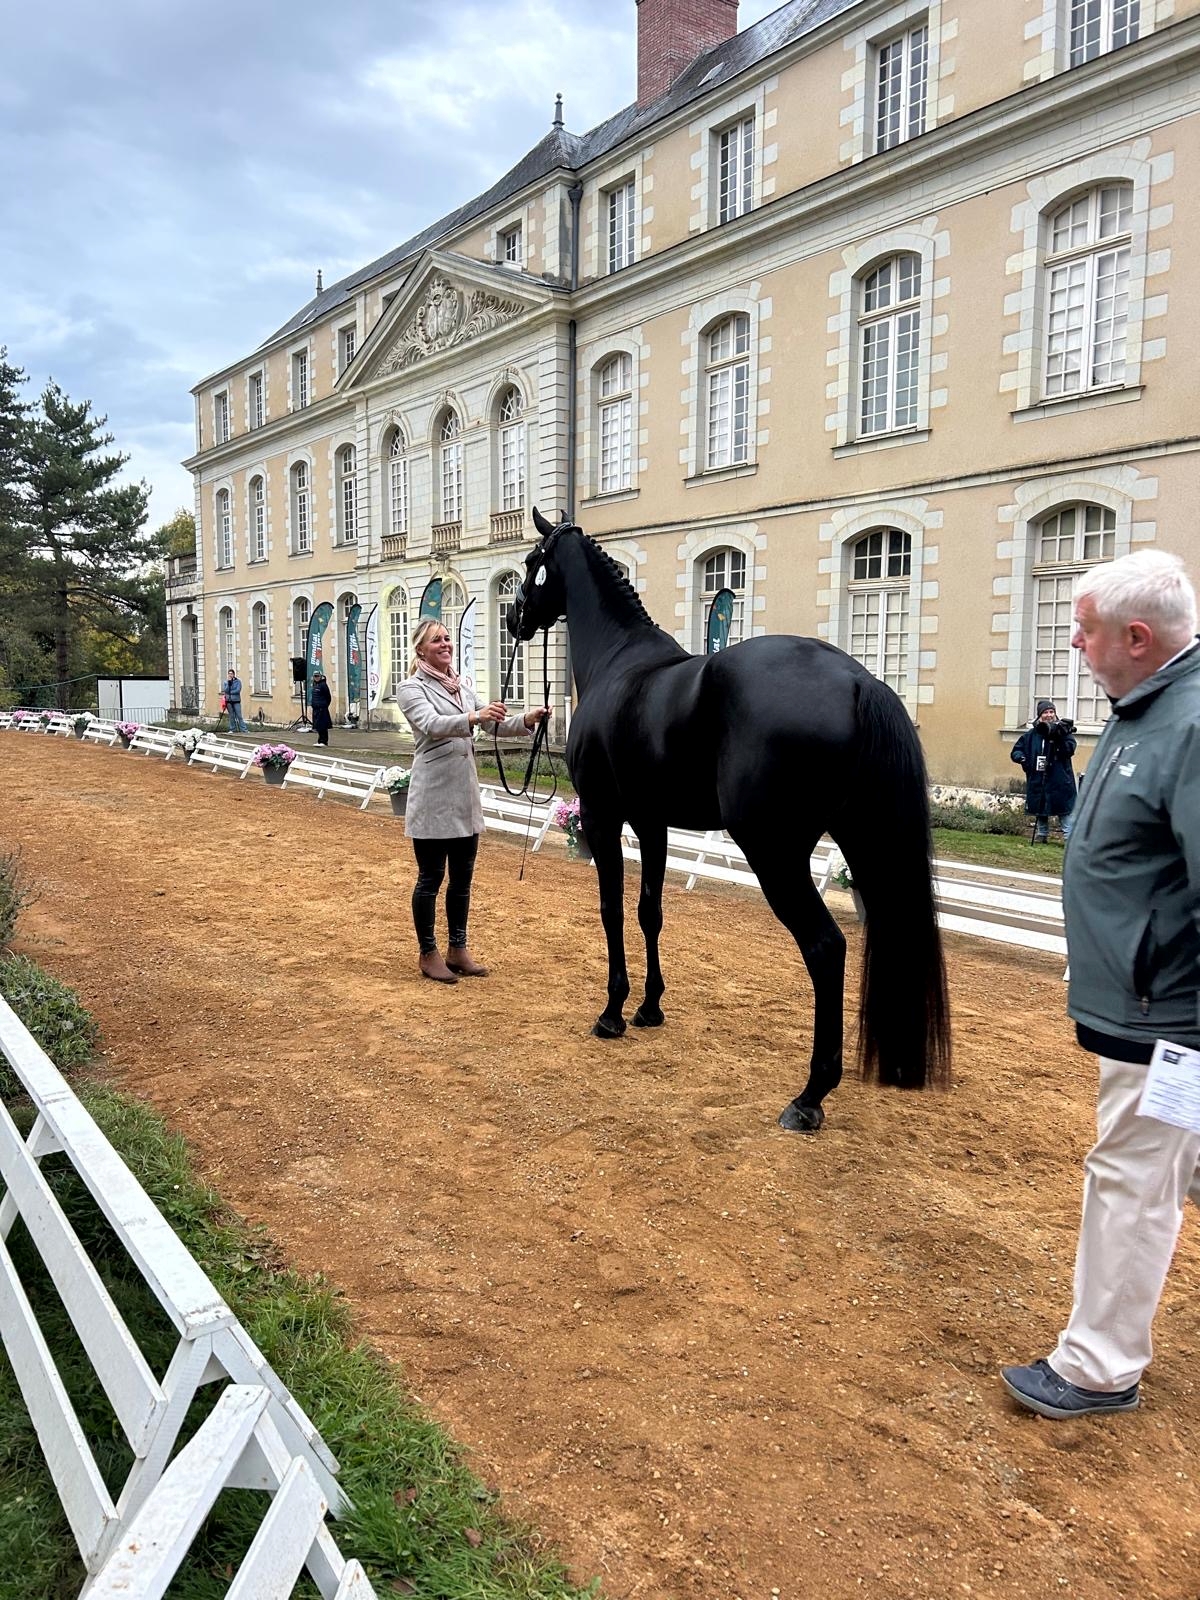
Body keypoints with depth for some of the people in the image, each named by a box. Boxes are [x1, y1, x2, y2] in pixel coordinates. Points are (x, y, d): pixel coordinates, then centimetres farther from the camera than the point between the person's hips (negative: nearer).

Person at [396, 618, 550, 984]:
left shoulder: (461, 686, 14)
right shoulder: (413, 689, -7)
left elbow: (495, 724, 9)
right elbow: (431, 725, -26)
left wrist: (527, 720, -11)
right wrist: (474, 717, -43)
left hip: (465, 793, 7)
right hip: (433, 795, -7)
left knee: (462, 877, 13)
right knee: (431, 878, 2)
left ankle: (458, 949, 24)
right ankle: (428, 955, 14)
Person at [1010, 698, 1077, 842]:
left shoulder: (1063, 730, 0)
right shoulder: (1031, 734, 7)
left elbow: (1070, 749, -14)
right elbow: (1015, 750, 13)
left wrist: (1059, 737, -26)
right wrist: (1020, 757, -8)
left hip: (1059, 783, -3)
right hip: (1037, 783, 3)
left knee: (1065, 813, -6)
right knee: (1040, 813, 15)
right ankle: (1041, 836, 28)